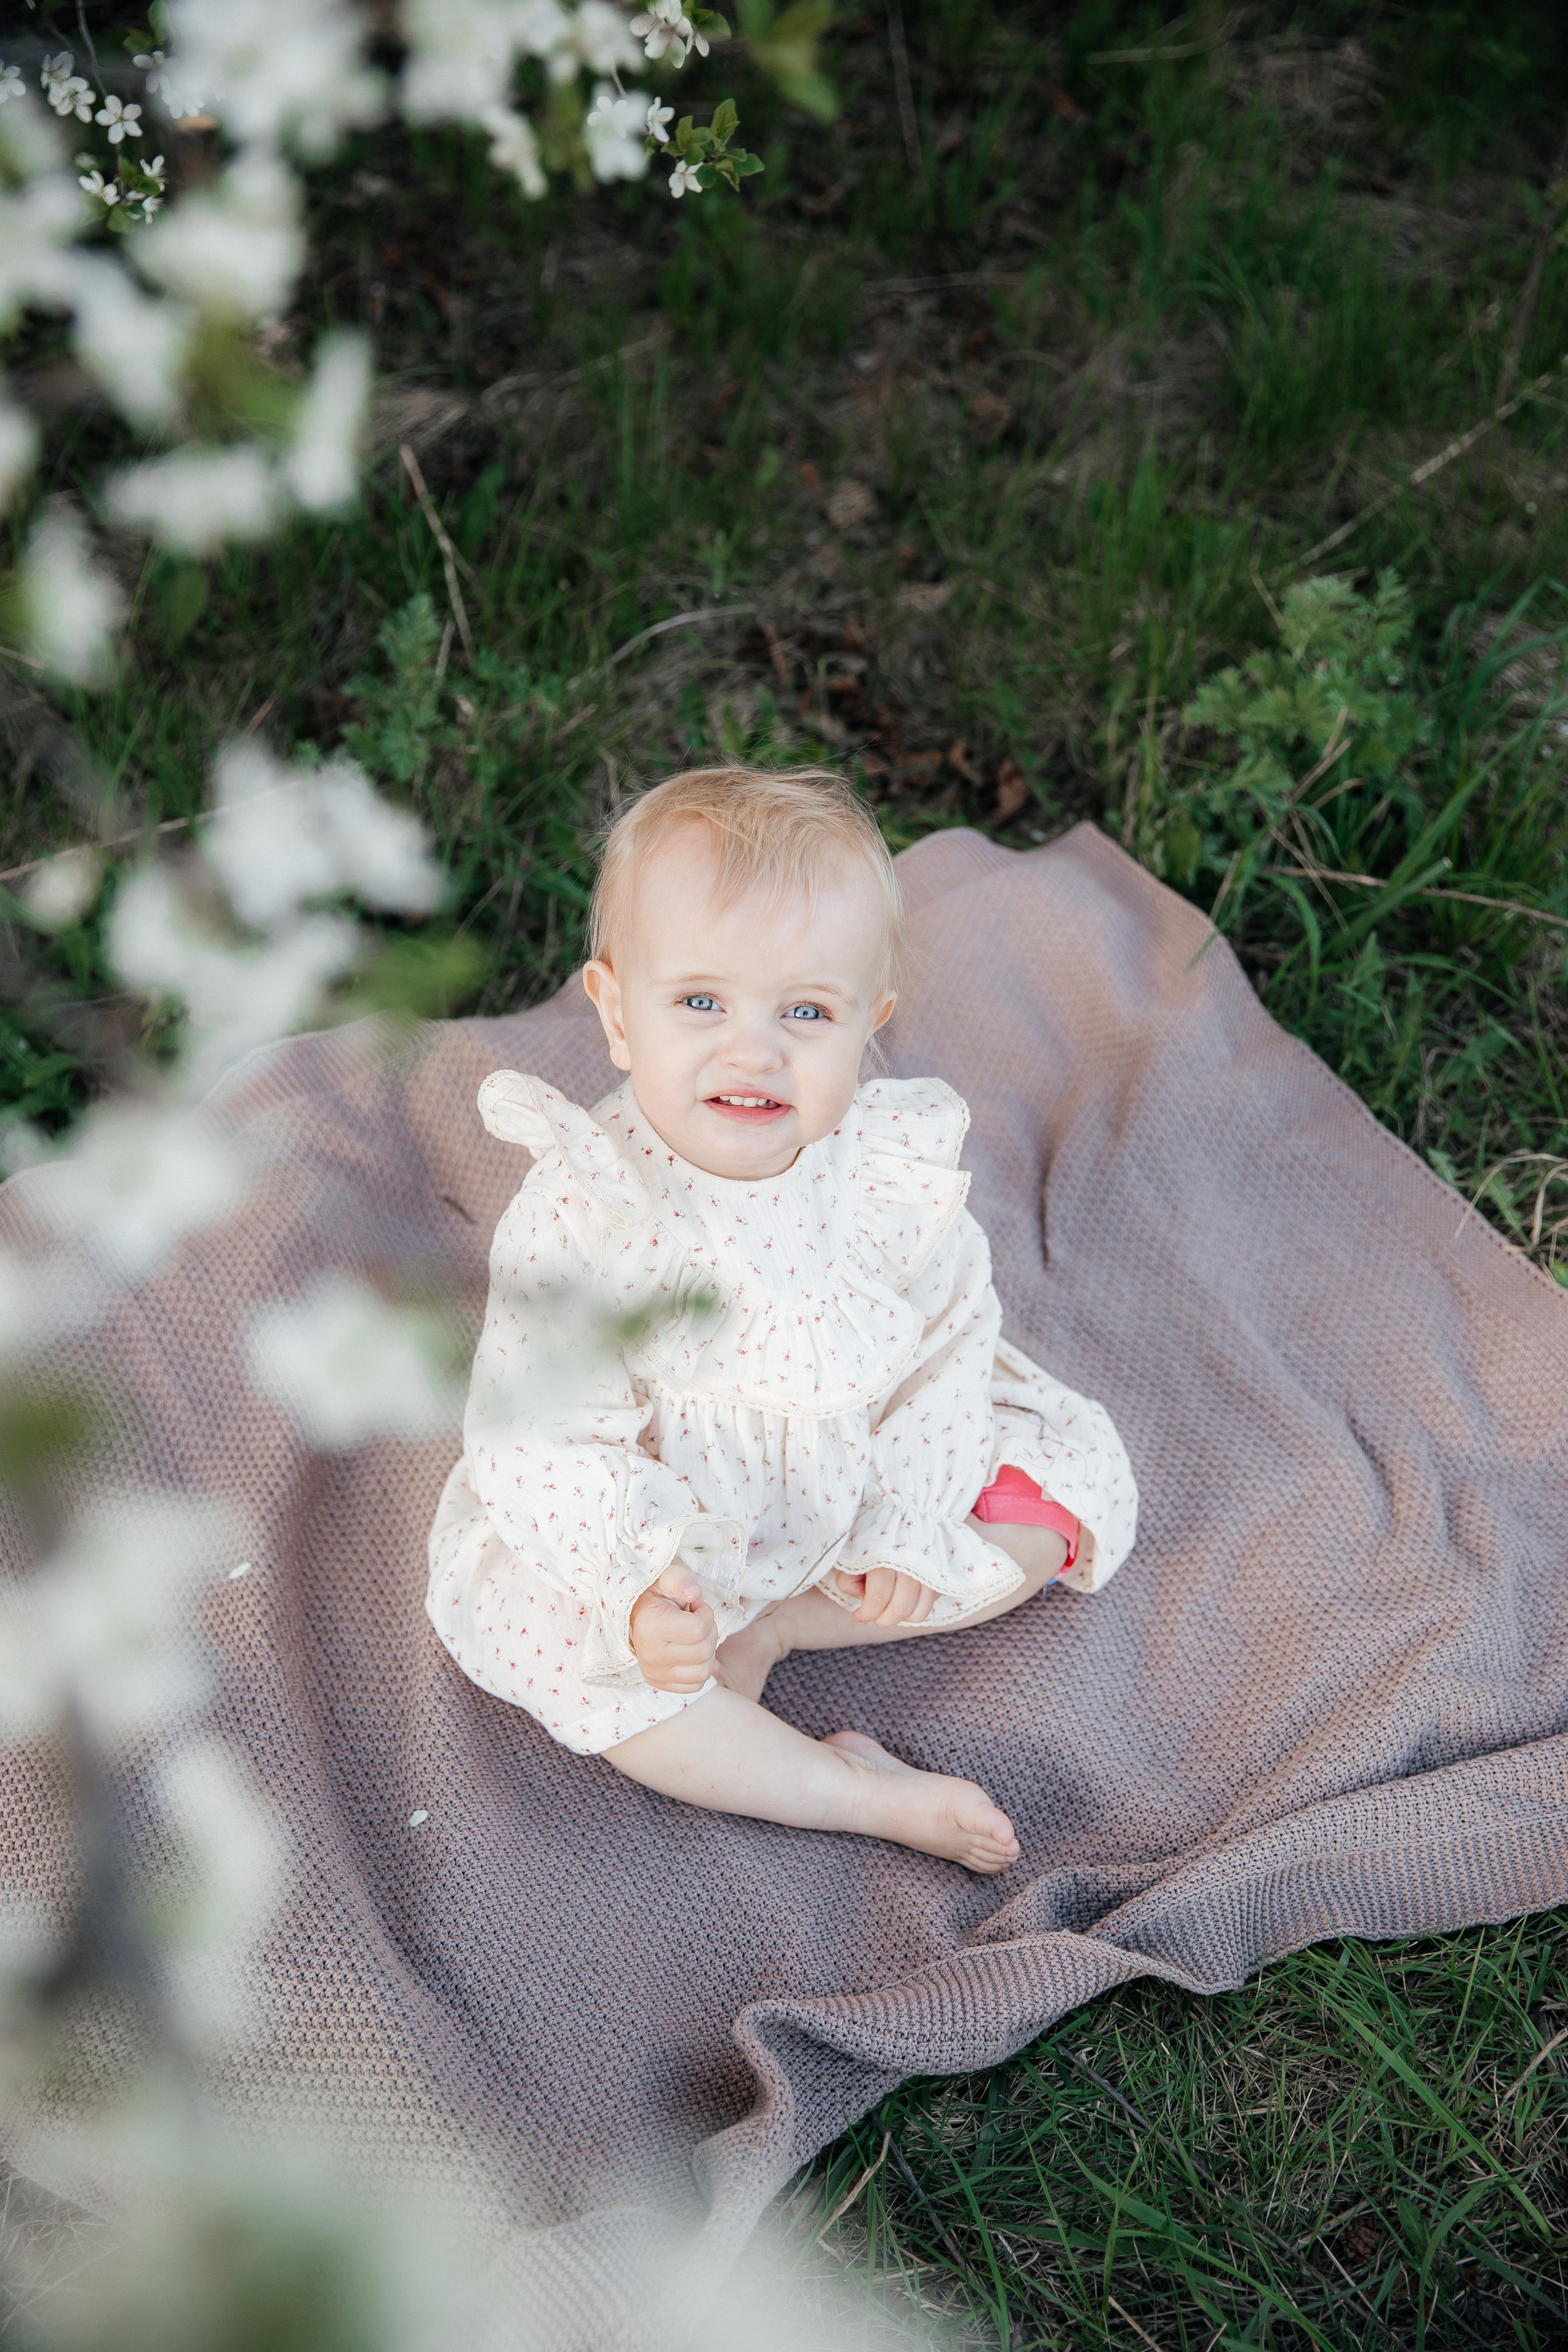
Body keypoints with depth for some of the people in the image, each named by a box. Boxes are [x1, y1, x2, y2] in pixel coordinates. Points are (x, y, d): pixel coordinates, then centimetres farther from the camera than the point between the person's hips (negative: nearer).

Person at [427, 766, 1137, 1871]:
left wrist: (909, 1527, -11)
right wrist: (639, 1585, -41)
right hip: (661, 1523, -4)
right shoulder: (583, 1214, -30)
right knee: (578, 1651, -29)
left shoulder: (899, 1172, -19)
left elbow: (949, 1347, -4)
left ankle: (776, 1627, -8)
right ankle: (866, 1796, -15)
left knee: (1073, 1484, -2)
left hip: (865, 1490, 4)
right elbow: (539, 1443, -27)